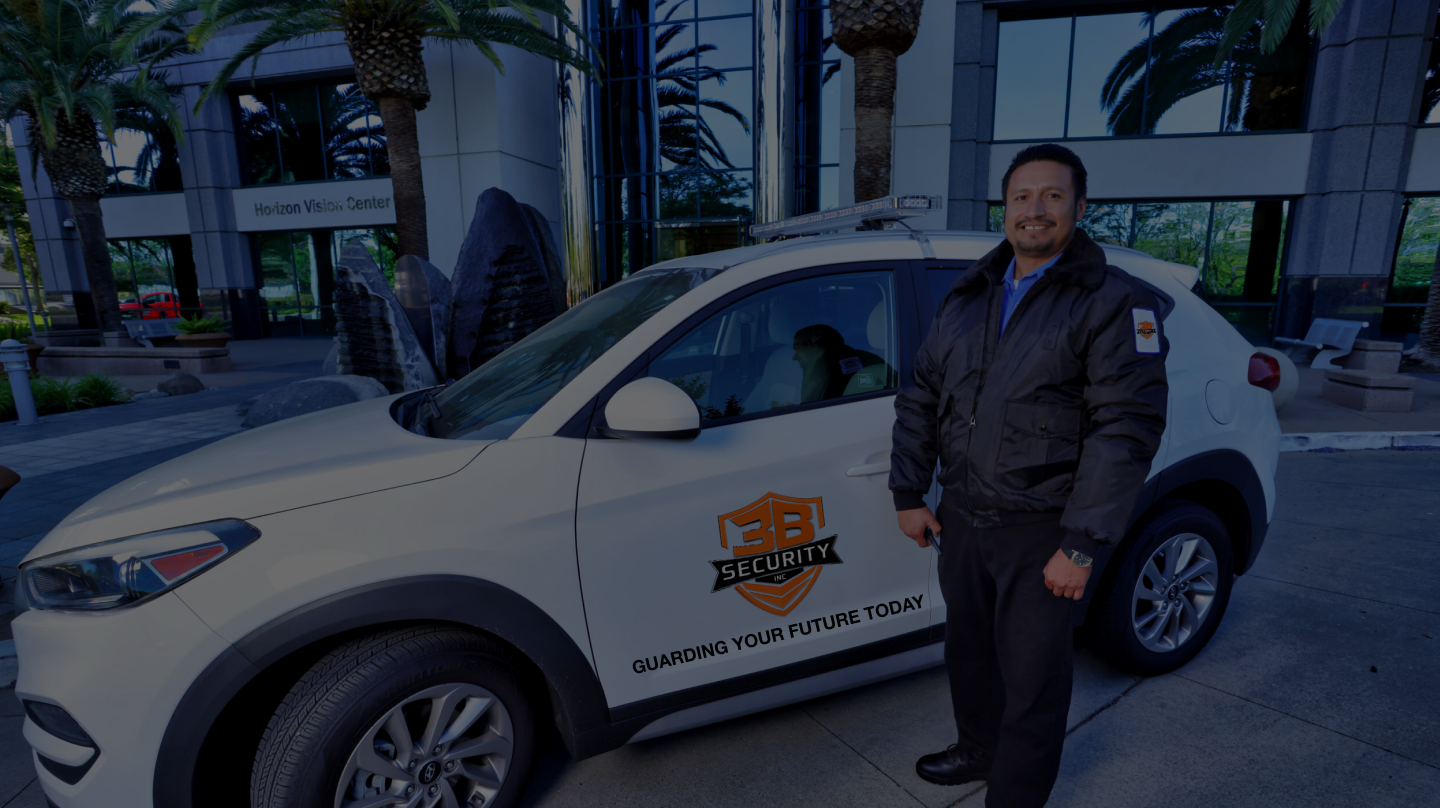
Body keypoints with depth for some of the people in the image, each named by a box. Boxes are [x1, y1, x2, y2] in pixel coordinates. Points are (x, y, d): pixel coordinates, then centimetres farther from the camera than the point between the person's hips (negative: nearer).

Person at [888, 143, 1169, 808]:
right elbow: (921, 398, 10)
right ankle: (977, 751, 48)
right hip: (962, 519, 5)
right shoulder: (967, 296, 8)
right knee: (968, 650, 22)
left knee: (1032, 675, 10)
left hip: (1040, 533, -5)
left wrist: (1082, 546, -18)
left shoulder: (1114, 302, -8)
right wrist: (909, 495, 7)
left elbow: (1127, 428, -14)